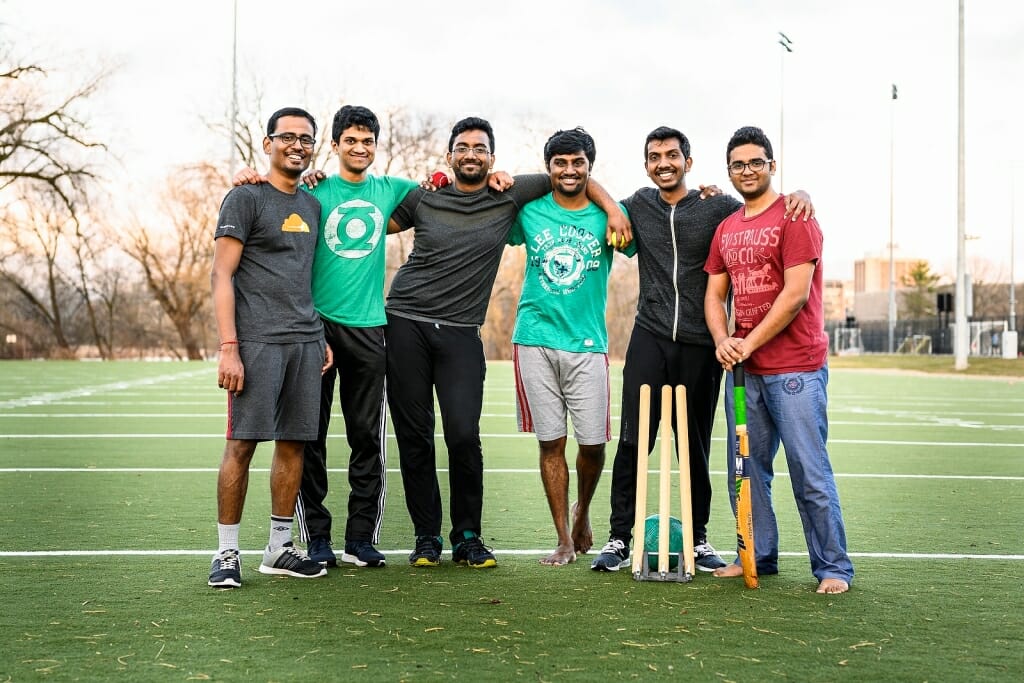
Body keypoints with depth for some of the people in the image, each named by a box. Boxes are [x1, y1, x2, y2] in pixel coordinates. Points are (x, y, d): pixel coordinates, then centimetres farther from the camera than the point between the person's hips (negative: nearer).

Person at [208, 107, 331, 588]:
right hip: (257, 342, -6)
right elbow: (221, 275, -7)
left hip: (305, 341, 7)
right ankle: (227, 553, 1)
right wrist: (228, 347, -15)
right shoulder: (245, 198, -2)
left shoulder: (311, 205, 19)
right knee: (243, 443, -7)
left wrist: (321, 337, 18)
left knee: (293, 442, 7)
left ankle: (279, 548, 16)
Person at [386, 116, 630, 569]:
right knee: (413, 437, 1)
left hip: (461, 333, -1)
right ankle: (426, 536, 13)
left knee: (463, 435, -11)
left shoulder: (510, 196, 7)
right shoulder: (423, 198, 8)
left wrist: (612, 209, 5)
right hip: (406, 324, 1)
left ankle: (467, 538, 5)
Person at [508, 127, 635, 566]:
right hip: (535, 343, 0)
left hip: (587, 344, 0)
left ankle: (582, 510, 29)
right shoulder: (529, 212, 7)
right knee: (551, 442, 2)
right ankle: (564, 539, 11)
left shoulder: (607, 215, 4)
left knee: (593, 443, -1)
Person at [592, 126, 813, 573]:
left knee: (696, 445, 6)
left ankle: (698, 539, 18)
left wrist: (799, 195, -16)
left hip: (700, 344, -1)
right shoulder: (639, 205, 11)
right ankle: (619, 538, 3)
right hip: (649, 338, 1)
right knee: (633, 439, -4)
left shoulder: (718, 207, 1)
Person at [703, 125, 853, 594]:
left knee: (810, 472, -5)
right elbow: (715, 294, 15)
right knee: (747, 468, 10)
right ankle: (758, 557, 21)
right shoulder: (726, 229, 15)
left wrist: (749, 344, -14)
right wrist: (722, 341, -5)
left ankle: (833, 568, 2)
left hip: (795, 367, -7)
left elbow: (796, 294, -14)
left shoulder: (794, 217, -6)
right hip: (742, 368, 7)